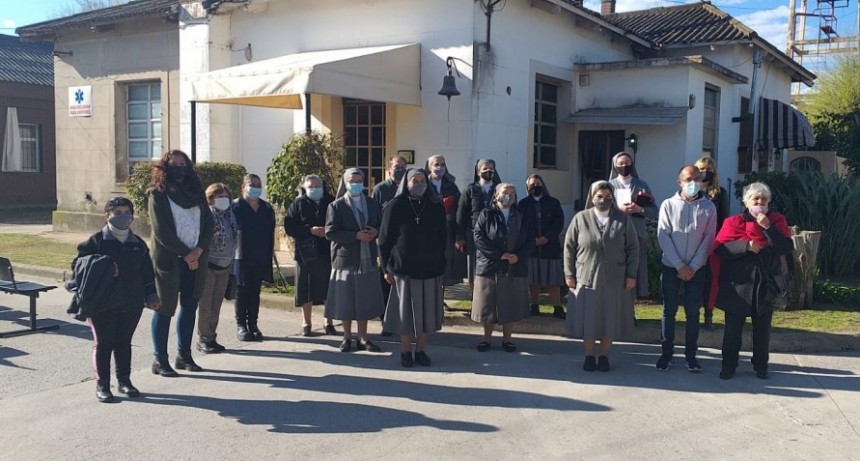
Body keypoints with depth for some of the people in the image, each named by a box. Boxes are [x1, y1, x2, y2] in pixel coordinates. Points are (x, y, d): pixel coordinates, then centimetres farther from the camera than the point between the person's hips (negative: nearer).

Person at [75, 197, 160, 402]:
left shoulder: (138, 244, 9)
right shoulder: (97, 241, -4)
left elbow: (147, 273, 13)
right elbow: (78, 265, -6)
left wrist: (151, 296, 8)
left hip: (132, 304, 4)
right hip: (103, 303, -4)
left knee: (124, 342, 13)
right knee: (103, 344, 4)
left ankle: (124, 381, 23)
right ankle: (102, 384, 13)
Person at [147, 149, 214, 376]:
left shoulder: (196, 193, 10)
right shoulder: (158, 195, -4)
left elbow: (209, 222, 5)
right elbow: (161, 231, -12)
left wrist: (199, 250, -10)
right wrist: (186, 254, -13)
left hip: (195, 259, 5)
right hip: (168, 260, -5)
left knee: (190, 306, 10)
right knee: (165, 308, 1)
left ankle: (184, 355, 20)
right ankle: (160, 360, 8)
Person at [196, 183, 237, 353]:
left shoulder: (230, 215, 11)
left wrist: (231, 261, 16)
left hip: (225, 266, 7)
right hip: (209, 264, -6)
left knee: (216, 304, 12)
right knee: (205, 304, 1)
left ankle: (211, 338, 21)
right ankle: (203, 339, 9)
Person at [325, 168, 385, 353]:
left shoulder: (372, 204, 11)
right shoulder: (336, 206, -2)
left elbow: (381, 225, 16)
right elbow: (330, 232, -10)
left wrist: (375, 232, -9)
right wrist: (356, 236, -18)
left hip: (367, 259, 3)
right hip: (345, 259, -3)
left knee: (365, 301, 7)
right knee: (345, 301, 3)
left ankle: (363, 339, 18)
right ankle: (347, 338, 17)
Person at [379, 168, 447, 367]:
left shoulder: (436, 207, 5)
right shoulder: (395, 206, -1)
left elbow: (443, 238, 10)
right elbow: (384, 239, 1)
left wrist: (438, 263, 5)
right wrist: (387, 268, -1)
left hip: (430, 269, 2)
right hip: (403, 268, -2)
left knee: (426, 310, 6)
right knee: (405, 310, 5)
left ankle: (421, 350, 19)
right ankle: (405, 352, 17)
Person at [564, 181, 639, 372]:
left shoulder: (623, 219, 1)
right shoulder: (580, 218, -1)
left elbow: (633, 248, 2)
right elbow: (569, 247, 2)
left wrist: (631, 274, -2)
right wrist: (569, 274, -1)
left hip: (614, 280, 0)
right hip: (586, 278, 0)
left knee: (610, 319, 7)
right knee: (587, 319, 6)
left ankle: (604, 357, 21)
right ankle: (589, 357, 20)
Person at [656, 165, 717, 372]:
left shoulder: (708, 207, 1)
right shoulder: (668, 205, -2)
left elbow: (708, 239, -3)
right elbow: (663, 237, -6)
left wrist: (693, 267, -10)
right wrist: (680, 266, -11)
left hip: (697, 268, 1)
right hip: (671, 266, 0)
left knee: (693, 312, 5)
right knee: (669, 311, 5)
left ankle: (691, 354, 14)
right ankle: (666, 353, 14)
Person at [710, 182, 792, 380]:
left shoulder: (776, 221, 6)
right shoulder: (734, 222, 1)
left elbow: (787, 248, -6)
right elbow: (720, 248, -9)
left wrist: (768, 228, -15)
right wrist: (746, 246, -21)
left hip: (766, 283, 2)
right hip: (738, 282, -1)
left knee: (762, 327, 9)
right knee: (733, 326, 3)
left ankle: (761, 366, 23)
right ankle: (729, 365, 14)